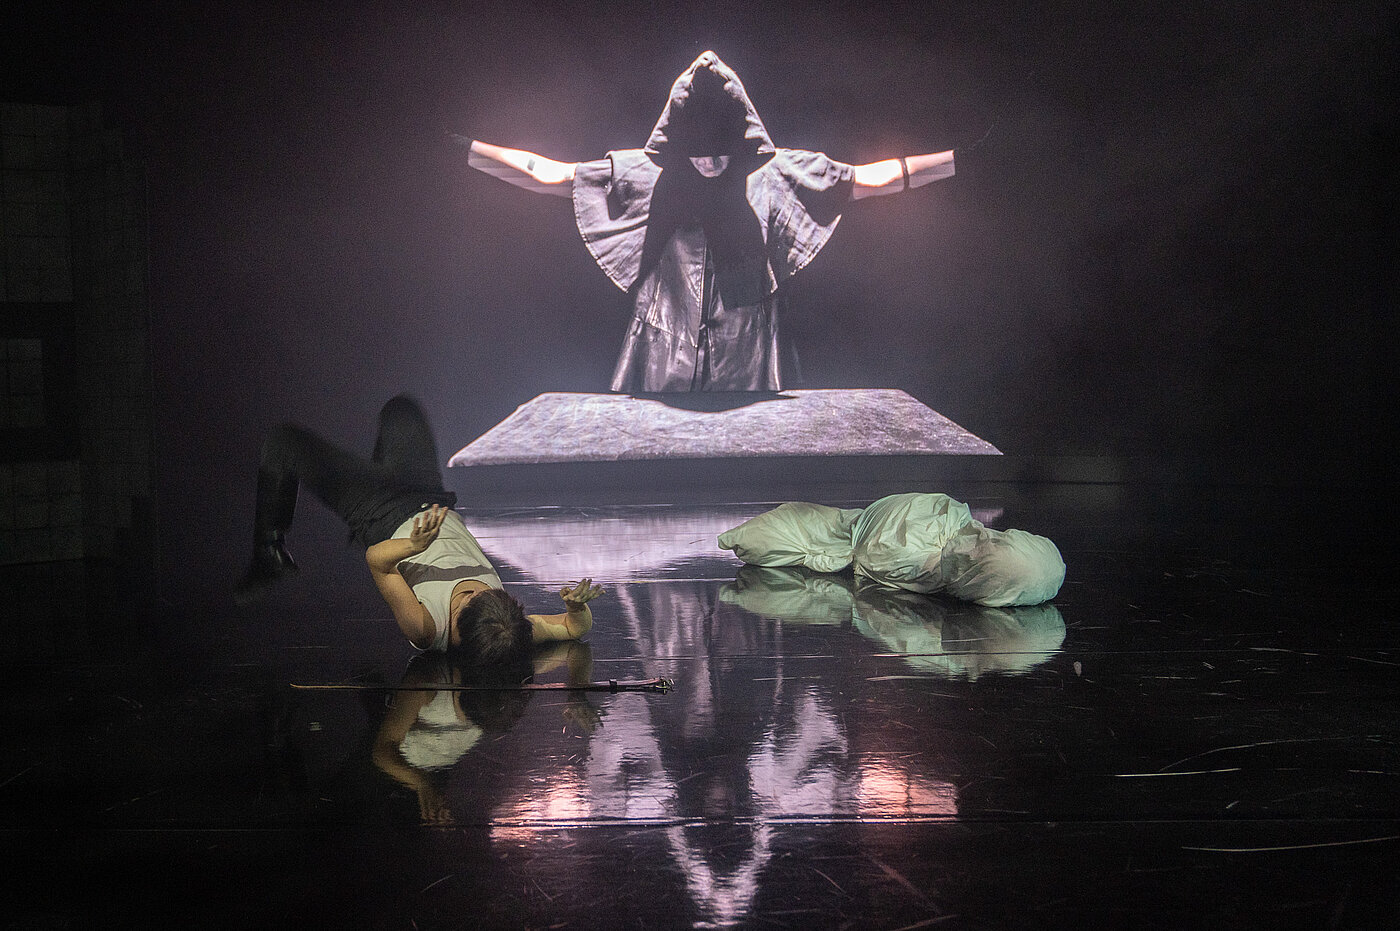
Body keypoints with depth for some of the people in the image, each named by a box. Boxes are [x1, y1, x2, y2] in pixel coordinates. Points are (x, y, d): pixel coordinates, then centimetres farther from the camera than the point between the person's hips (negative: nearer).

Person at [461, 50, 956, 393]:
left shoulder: (774, 176, 1)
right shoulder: (645, 175, 3)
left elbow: (870, 179, 2)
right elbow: (546, 174, 4)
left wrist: (960, 160, -3)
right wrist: (463, 149, 0)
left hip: (748, 360, 0)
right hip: (665, 360, 0)